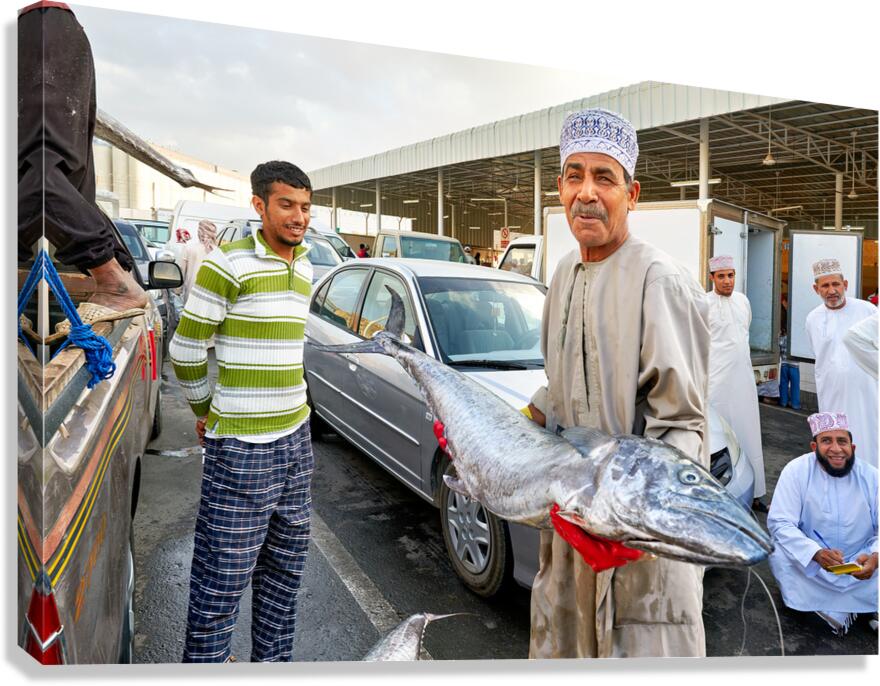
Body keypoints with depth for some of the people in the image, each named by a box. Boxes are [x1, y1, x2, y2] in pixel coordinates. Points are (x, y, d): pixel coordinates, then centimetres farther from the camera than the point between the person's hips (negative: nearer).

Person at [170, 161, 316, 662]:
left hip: (296, 437, 7)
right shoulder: (230, 263, -12)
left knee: (286, 568, 18)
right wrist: (206, 411, 5)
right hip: (241, 449, -7)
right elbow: (185, 350, -7)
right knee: (222, 582, 2)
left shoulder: (304, 268, 10)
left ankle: (273, 660, 35)